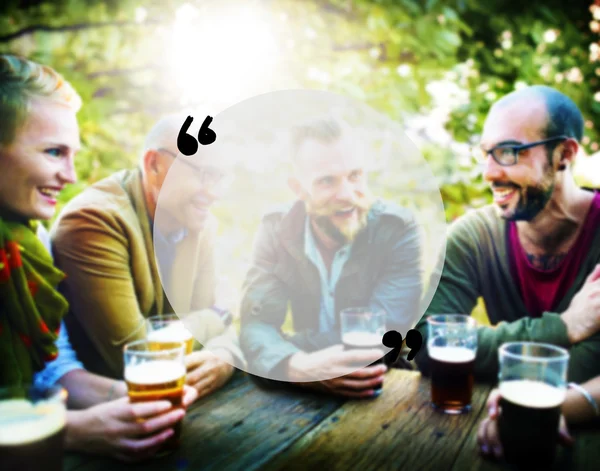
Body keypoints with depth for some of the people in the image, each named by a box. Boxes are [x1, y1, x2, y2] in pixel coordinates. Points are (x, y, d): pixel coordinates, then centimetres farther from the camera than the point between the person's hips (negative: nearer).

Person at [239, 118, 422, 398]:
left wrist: (274, 349, -20)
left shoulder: (397, 229, -14)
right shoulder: (276, 229, -6)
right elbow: (256, 324, -14)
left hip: (385, 386, -3)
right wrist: (295, 365, -35)